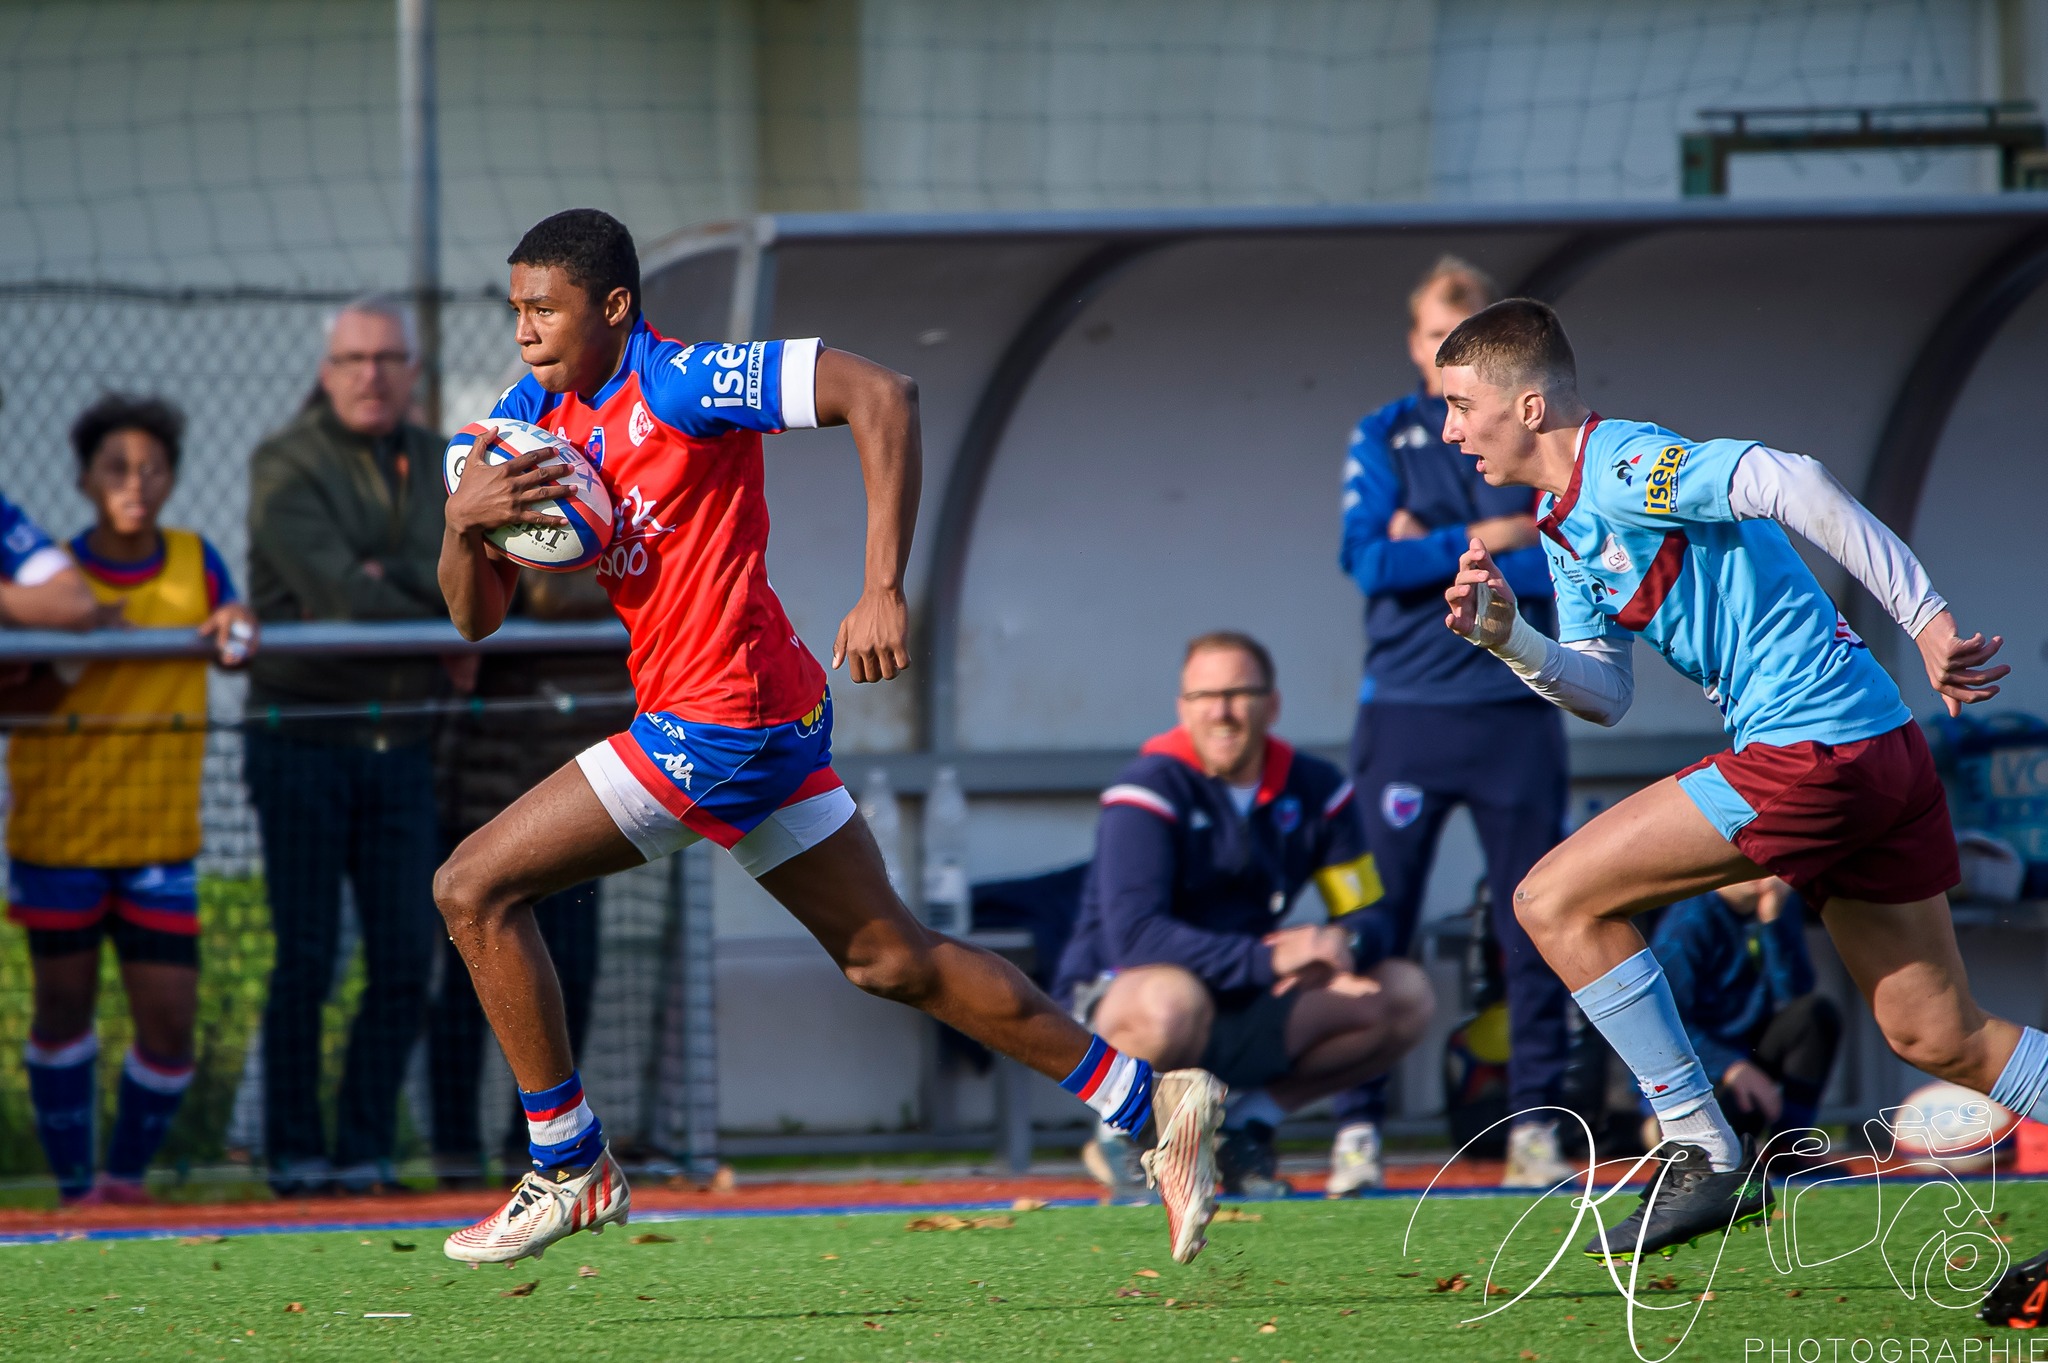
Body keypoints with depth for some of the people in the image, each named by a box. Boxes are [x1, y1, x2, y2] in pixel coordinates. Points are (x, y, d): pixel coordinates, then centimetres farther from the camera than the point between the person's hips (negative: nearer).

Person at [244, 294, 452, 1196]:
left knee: (405, 961, 0)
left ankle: (363, 1153, 7)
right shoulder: (286, 465, -4)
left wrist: (396, 577, -18)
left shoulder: (436, 467, 13)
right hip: (302, 740, -5)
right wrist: (442, 615, -8)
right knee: (307, 961, -5)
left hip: (401, 747, 5)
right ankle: (294, 1155, 3)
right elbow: (332, 589, -16)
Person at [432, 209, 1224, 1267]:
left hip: (721, 721, -9)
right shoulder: (531, 417, 9)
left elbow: (879, 394, -22)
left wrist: (883, 592, -26)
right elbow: (476, 618, 9)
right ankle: (1150, 1102, 22)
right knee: (889, 958, 16)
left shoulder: (675, 385, -15)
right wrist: (463, 520, -14)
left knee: (475, 889, -8)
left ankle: (569, 1169, 3)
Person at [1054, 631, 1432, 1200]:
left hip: (1242, 1015, 6)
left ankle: (1249, 1121, 4)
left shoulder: (1315, 790, 3)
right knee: (1172, 999, -42)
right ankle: (1118, 1128, -10)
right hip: (1115, 1006, -6)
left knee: (1404, 995, -6)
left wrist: (1340, 949, -21)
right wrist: (1268, 958, -36)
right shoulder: (1150, 791, -16)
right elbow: (1133, 934, -27)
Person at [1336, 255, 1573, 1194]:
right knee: (1377, 925, -5)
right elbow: (1369, 560, -6)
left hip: (1515, 706, 1)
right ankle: (1357, 1127, -3)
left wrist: (1434, 554, -7)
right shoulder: (1381, 439, 9)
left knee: (1534, 927, 0)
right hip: (1405, 713, -1)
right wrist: (1489, 541, -8)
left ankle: (1535, 1124, 4)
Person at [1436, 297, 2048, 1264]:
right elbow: (1604, 695, 21)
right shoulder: (1566, 528, 18)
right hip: (1877, 752, 10)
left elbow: (1790, 482, -26)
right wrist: (1509, 640, 1)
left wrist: (1925, 619, -29)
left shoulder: (1621, 467, -13)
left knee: (1556, 902, -5)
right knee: (1938, 1038, 14)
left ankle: (1703, 1158, -2)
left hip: (1810, 746, -10)